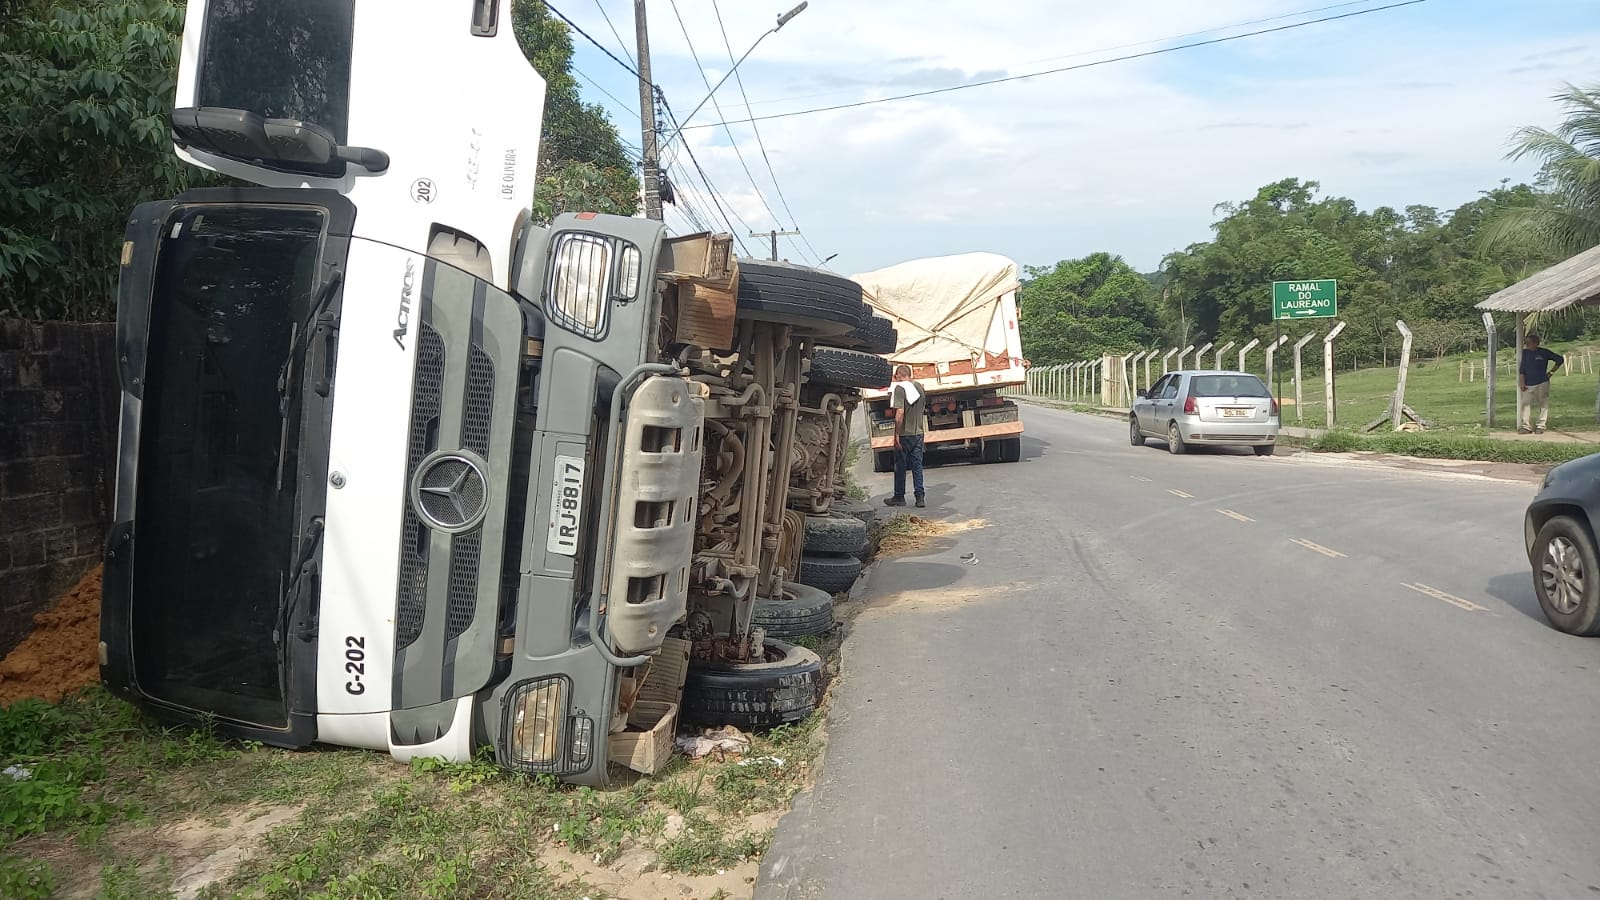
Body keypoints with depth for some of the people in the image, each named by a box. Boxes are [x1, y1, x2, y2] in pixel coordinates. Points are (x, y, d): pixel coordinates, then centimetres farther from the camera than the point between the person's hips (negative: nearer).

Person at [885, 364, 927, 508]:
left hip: (904, 433, -6)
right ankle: (920, 497, 3)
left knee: (900, 466, 6)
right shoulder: (919, 387, 10)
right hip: (919, 432, 6)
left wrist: (897, 434, -16)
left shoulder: (899, 388, -12)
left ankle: (899, 497, 14)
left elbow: (900, 412, -20)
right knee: (917, 465, 8)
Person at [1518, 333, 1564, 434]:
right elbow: (1522, 369, 6)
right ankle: (1526, 426, -4)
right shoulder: (1525, 352, 6)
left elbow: (1560, 359, 9)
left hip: (1542, 383, -2)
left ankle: (1541, 426, 7)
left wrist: (1551, 372, 6)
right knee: (1526, 404, -6)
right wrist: (1522, 382, -1)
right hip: (1528, 384, 2)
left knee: (1543, 405, 2)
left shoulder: (1544, 353, -2)